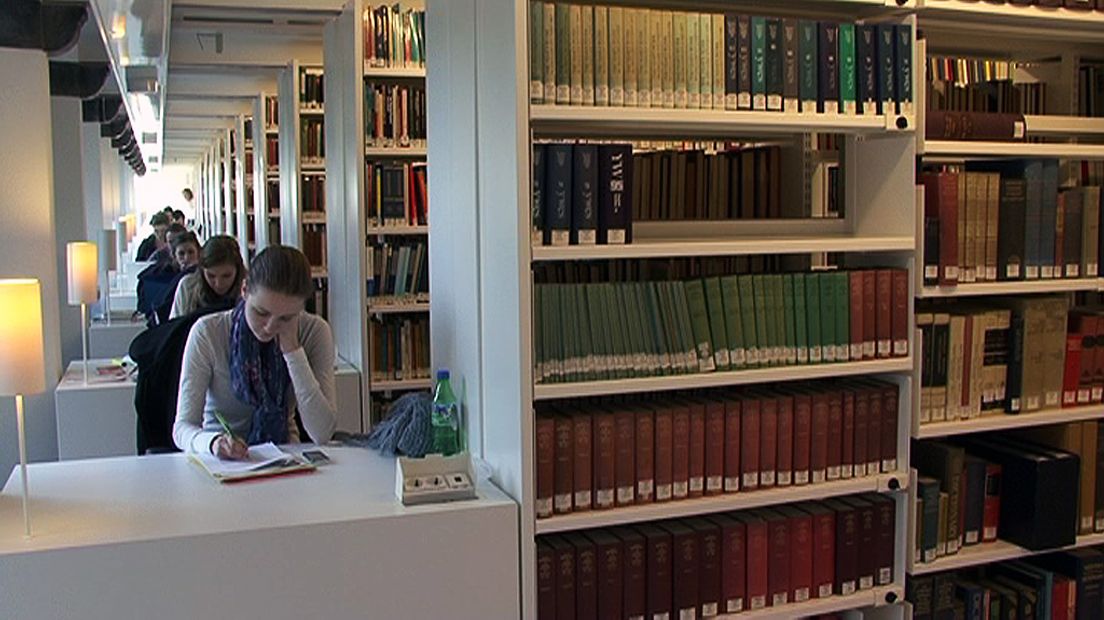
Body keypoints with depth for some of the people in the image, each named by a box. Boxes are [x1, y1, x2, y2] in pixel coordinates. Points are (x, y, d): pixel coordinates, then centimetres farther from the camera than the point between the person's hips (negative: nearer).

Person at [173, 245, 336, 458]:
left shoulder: (314, 332, -8)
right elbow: (183, 427, -13)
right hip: (220, 461, 0)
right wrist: (212, 442, -35)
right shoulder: (208, 333, -11)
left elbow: (322, 434, -16)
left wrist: (292, 350, -19)